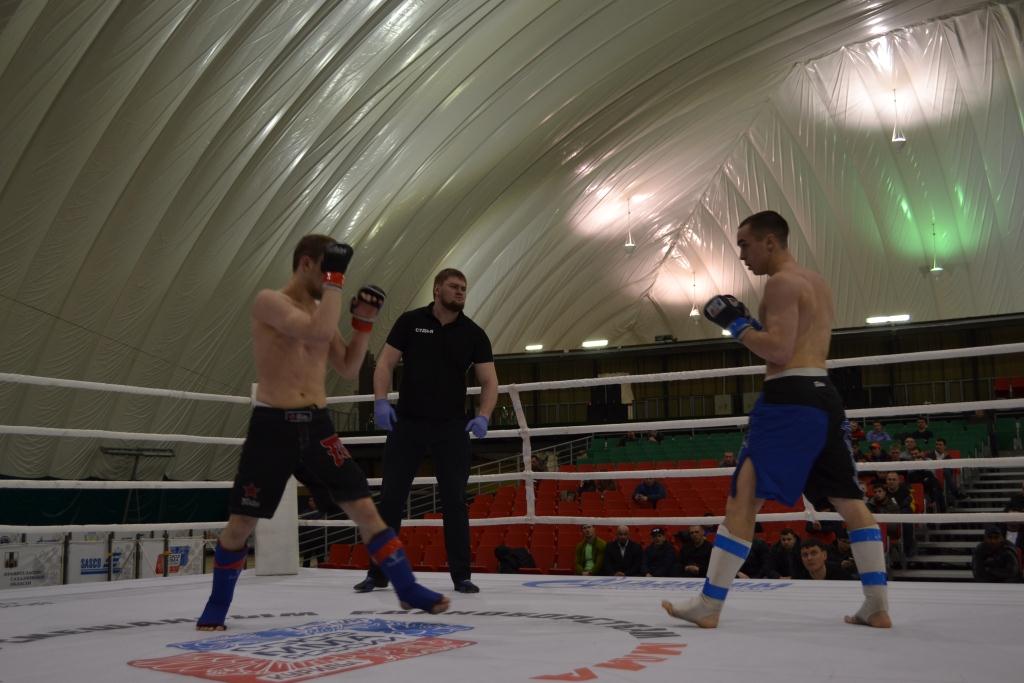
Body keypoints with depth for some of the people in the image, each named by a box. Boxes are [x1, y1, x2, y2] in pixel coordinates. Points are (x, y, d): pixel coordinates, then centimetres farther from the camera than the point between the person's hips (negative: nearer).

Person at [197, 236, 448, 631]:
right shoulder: (269, 302, -8)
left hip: (317, 425, 5)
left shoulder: (322, 311, 12)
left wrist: (363, 322, 4)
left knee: (364, 509, 1)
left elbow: (349, 370, 14)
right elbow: (319, 332, -25)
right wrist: (335, 279, -18)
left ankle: (407, 589, 10)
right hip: (272, 425, -5)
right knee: (241, 524, 4)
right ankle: (217, 606, 25)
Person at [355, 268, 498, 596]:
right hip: (407, 423, 0)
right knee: (390, 497, 3)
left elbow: (489, 381, -1)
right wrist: (381, 401, -15)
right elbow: (385, 363, -1)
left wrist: (483, 416, -17)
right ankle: (378, 572, 15)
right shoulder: (410, 321, 0)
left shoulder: (474, 334, 2)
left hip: (452, 427, 0)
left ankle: (461, 575, 11)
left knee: (454, 501, 2)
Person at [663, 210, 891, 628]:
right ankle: (878, 607, 15)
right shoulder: (818, 283, 22)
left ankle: (708, 605, -3)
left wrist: (736, 324, -7)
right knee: (849, 501, 12)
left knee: (743, 500, -6)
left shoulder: (782, 282, -8)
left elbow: (779, 352, -18)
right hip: (823, 397, 10)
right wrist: (749, 325, 19)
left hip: (790, 399, -10)